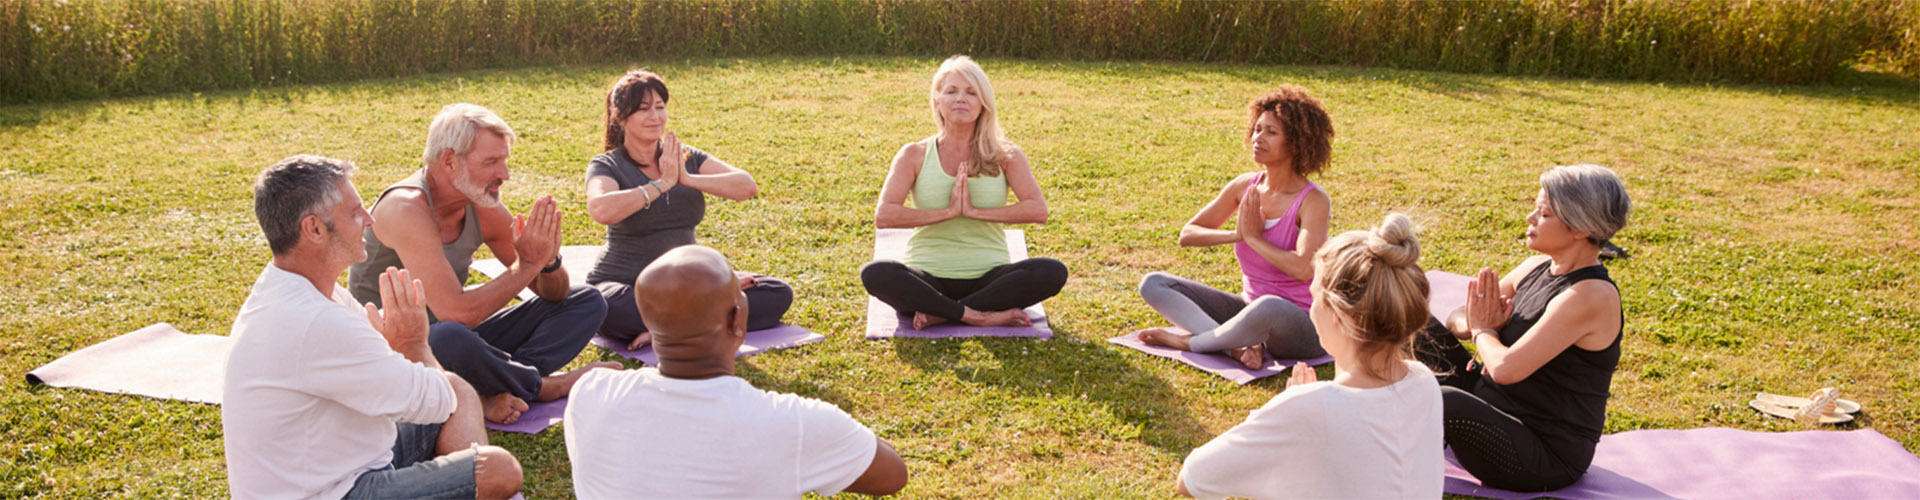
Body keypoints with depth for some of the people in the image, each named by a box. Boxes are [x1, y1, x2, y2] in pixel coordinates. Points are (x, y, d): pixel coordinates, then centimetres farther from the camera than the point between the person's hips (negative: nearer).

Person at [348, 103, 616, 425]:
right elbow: (456, 312, -33)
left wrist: (549, 262, -19)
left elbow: (553, 294, 4)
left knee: (587, 301, 2)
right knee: (449, 338, -43)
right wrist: (528, 265, -25)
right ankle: (543, 386, -13)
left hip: (455, 338, 8)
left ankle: (497, 389, -20)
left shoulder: (484, 207, -2)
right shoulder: (406, 209, -24)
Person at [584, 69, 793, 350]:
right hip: (624, 287, -4)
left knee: (779, 294, -11)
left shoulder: (687, 158, 7)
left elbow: (747, 187, -7)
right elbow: (600, 210, -30)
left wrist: (688, 179, -19)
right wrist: (663, 182, -21)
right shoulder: (607, 166, -5)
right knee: (606, 310, -41)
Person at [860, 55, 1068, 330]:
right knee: (875, 274, -32)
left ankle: (941, 314, -22)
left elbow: (1038, 210, -8)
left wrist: (975, 211, -15)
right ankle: (979, 316, -26)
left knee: (1053, 272, -27)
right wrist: (948, 212, -13)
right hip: (928, 279, -1)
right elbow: (883, 216, -8)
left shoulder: (1005, 156, 6)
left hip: (987, 277, 1)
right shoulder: (914, 155, 5)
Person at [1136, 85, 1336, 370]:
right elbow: (1187, 234, 4)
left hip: (1304, 326, -6)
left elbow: (1303, 268, -29)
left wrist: (1254, 237, -16)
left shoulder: (1313, 201, -14)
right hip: (1249, 309, 7)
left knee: (1270, 307, -44)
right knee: (1153, 284, -8)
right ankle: (1241, 345, -27)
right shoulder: (1245, 186, 3)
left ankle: (1189, 340, -17)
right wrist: (1235, 235, -14)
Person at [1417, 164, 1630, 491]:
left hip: (1548, 459, -9)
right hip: (1495, 409, 9)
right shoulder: (1537, 268, 4)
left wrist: (1483, 331, -10)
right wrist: (1471, 324, -14)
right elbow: (1457, 318, 10)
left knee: (1442, 403, -35)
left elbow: (1505, 368, -31)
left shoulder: (1592, 296, -23)